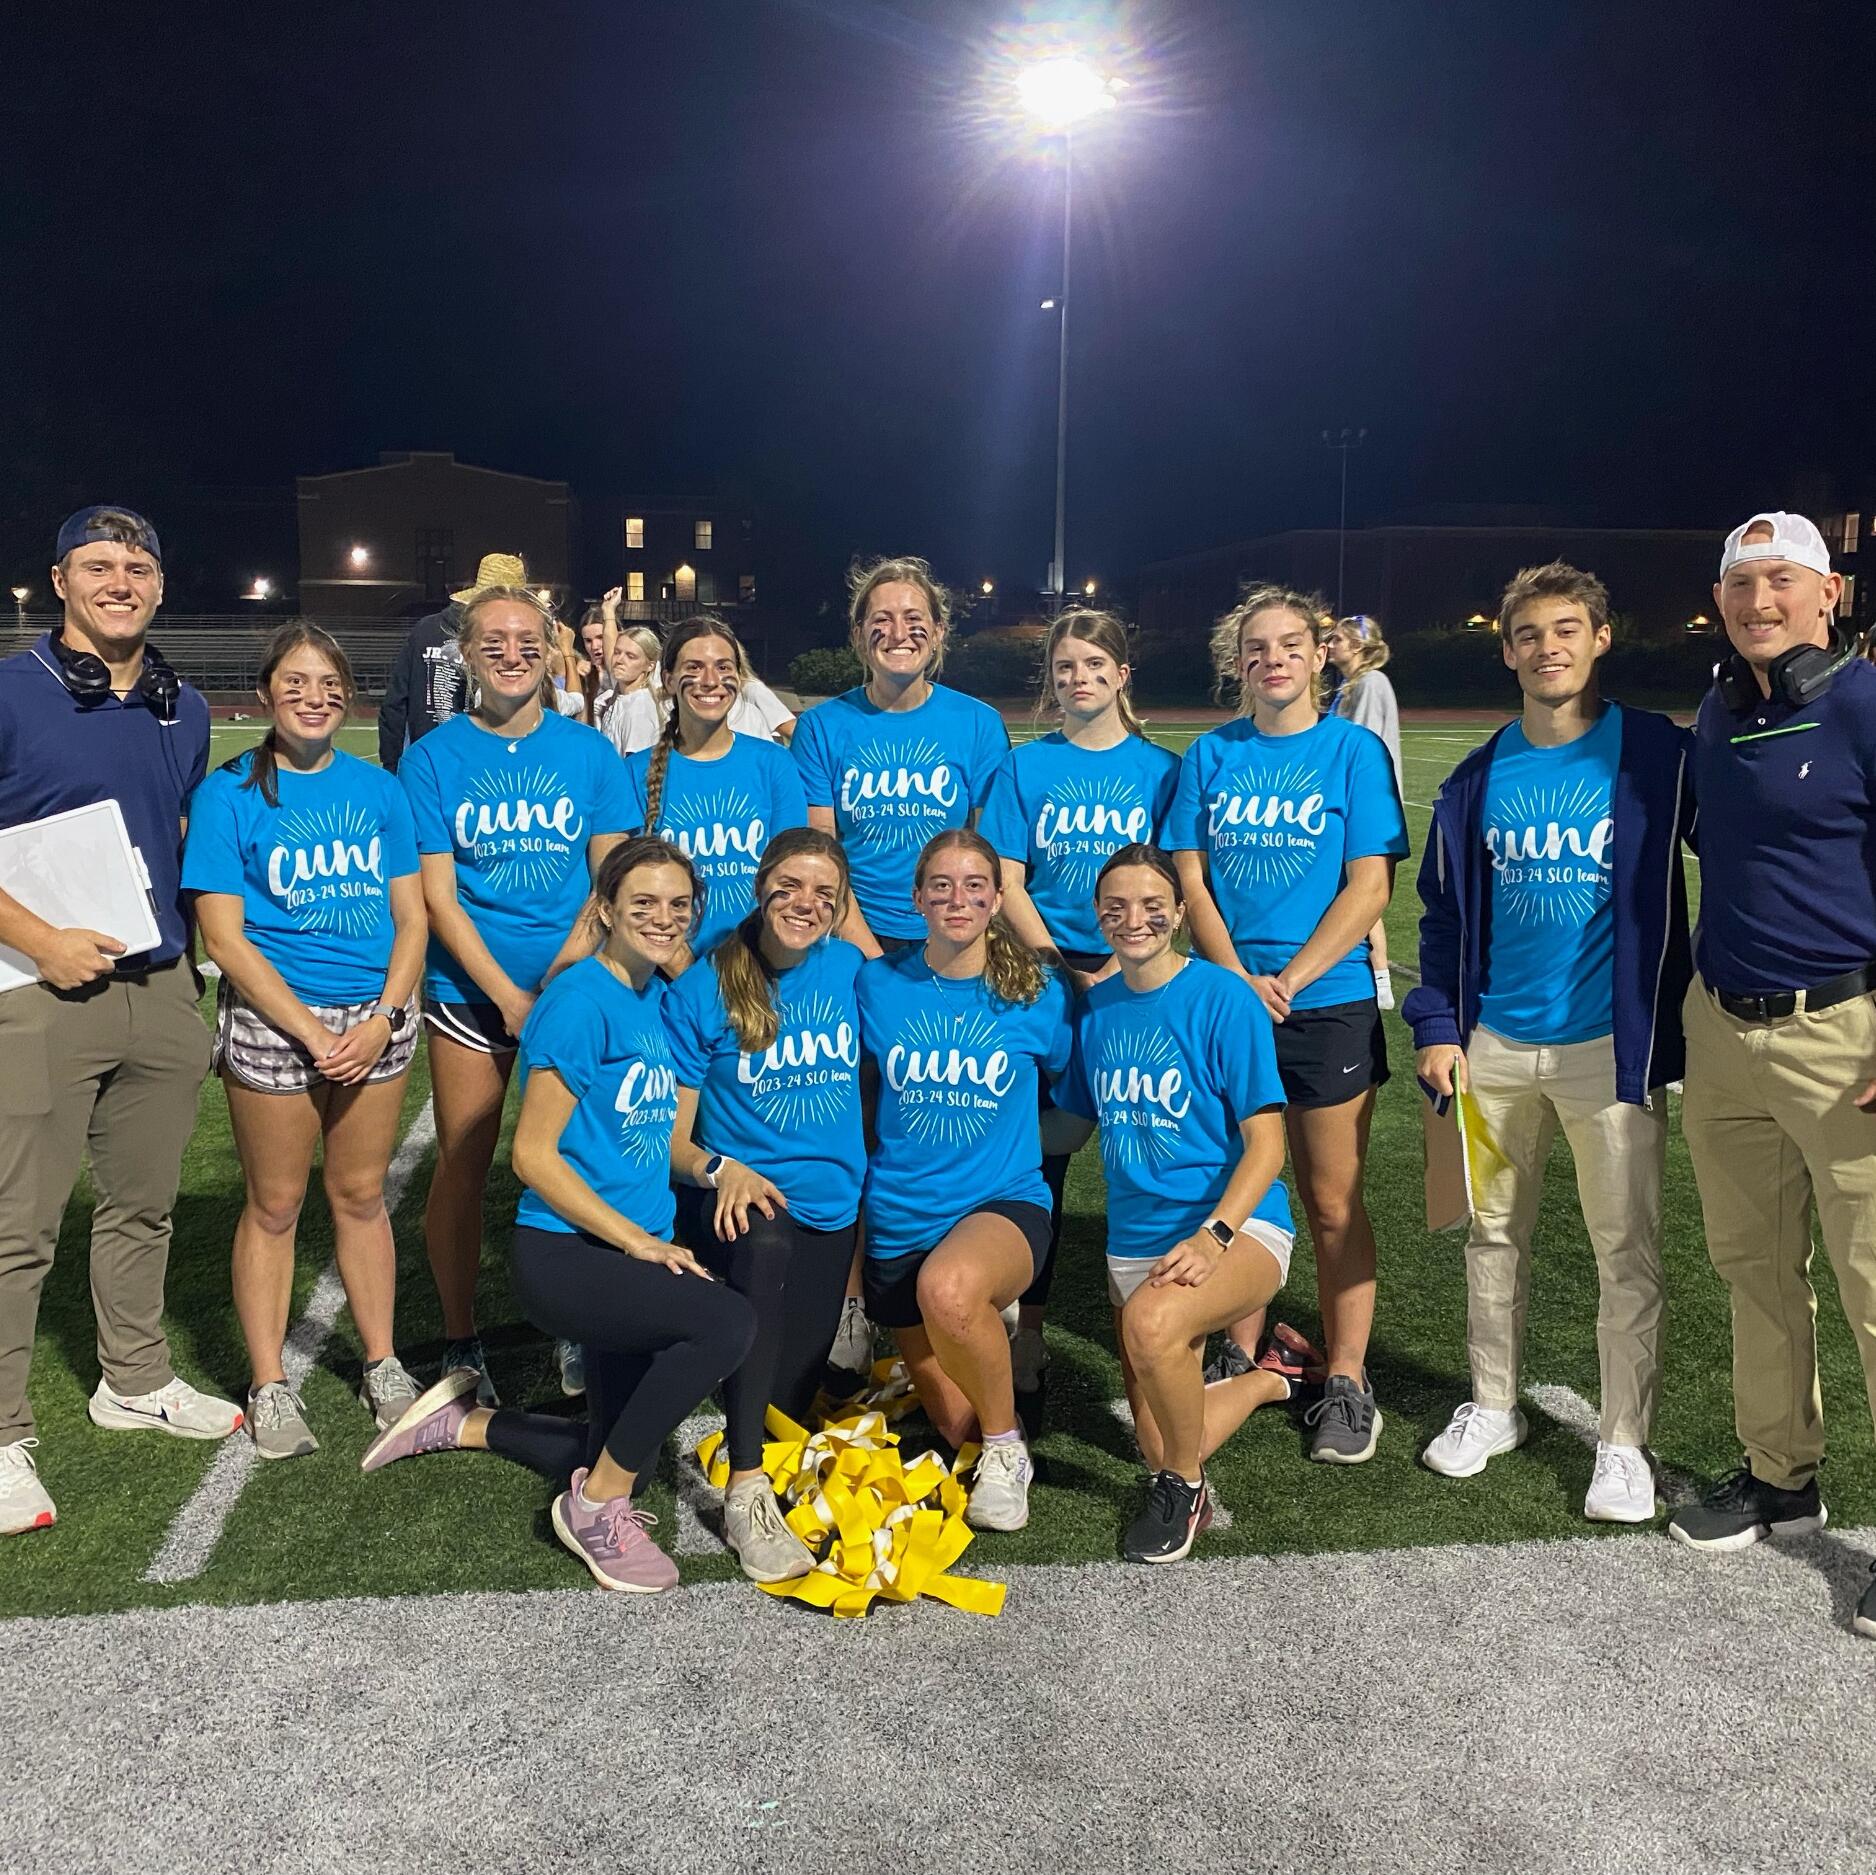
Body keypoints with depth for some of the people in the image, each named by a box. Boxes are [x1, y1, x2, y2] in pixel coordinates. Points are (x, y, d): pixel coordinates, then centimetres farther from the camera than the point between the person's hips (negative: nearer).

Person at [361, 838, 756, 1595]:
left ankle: (464, 1422, 35)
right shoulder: (581, 1001, -15)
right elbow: (533, 1155, -17)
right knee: (728, 1323, -31)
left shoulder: (657, 997, 9)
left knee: (625, 1463, 15)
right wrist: (640, 1241, -17)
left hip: (632, 1256, 9)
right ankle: (596, 1506, -11)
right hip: (563, 1254, -9)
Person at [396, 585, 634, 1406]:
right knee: (462, 1167, 4)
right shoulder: (433, 757, 0)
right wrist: (509, 997, -12)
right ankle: (460, 1343, 20)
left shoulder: (588, 751, 4)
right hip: (470, 993, -1)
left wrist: (573, 955, -15)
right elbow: (436, 893, -4)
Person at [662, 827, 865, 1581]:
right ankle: (745, 1492, -34)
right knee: (766, 1245, -39)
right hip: (734, 1201, -4)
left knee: (791, 1399, 1)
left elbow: (872, 1080, 15)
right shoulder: (702, 990, -7)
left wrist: (864, 1182, 4)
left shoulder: (851, 971, 1)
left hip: (827, 1206, 4)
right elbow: (672, 1136, -4)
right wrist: (721, 1170, -23)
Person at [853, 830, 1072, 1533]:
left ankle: (1007, 1447, -11)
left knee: (948, 1287, -39)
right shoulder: (877, 984, -1)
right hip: (900, 1217, 3)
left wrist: (1015, 1138, 2)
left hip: (1005, 1203, -3)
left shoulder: (1037, 994, -4)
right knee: (957, 1424, 9)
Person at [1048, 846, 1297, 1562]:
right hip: (1134, 1238, 6)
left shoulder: (1224, 999, -12)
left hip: (1236, 1224, -6)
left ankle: (1183, 1490, -9)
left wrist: (1213, 1235, -28)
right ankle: (1268, 1378, 40)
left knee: (1152, 1323, -37)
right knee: (1159, 1447, 9)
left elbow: (1265, 1142, -14)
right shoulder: (1095, 1007, 5)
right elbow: (1073, 1122, 15)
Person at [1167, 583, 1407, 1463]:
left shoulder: (1354, 750, -1)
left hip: (1328, 1003, -3)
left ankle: (1346, 1383, 15)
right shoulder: (1210, 755, 7)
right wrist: (1240, 982, -10)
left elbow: (1369, 887, -7)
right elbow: (1191, 879, 3)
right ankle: (1241, 1358, 27)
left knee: (1332, 1202, 4)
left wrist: (1288, 980, -15)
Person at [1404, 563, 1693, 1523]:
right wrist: (1437, 1026, 3)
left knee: (1627, 1252, 3)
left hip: (1610, 1045, -3)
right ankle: (1491, 1408, 30)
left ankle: (1625, 1440, 18)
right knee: (1494, 1234, 14)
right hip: (1493, 1045, 4)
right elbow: (1444, 912, 9)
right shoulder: (1476, 781, 6)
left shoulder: (1659, 758, -5)